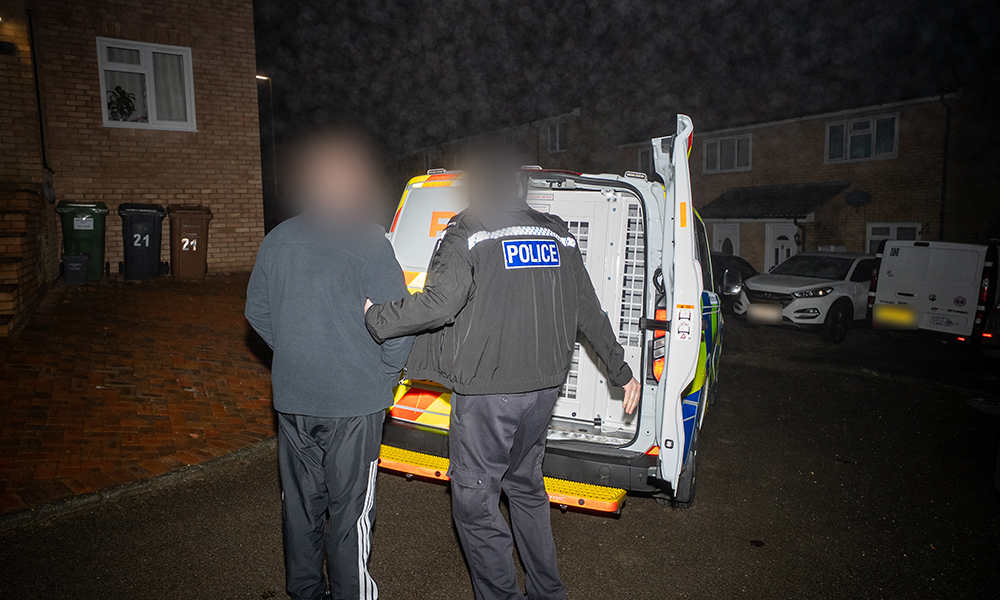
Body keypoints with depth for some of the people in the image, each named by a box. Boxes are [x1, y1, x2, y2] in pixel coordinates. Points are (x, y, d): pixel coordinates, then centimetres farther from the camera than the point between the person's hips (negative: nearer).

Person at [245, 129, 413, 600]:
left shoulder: (277, 240, 4)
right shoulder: (367, 242, -14)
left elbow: (256, 312, 12)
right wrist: (387, 372, -1)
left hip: (292, 397, 6)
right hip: (355, 400, -5)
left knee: (300, 499, 19)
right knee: (350, 506, 8)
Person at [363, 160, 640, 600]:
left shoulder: (468, 234, -8)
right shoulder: (559, 236, 10)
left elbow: (439, 304, -21)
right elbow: (589, 312, 12)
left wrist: (375, 317, -6)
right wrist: (620, 370, 20)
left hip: (487, 395, -7)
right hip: (543, 388, 8)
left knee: (474, 503, 8)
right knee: (526, 488, 24)